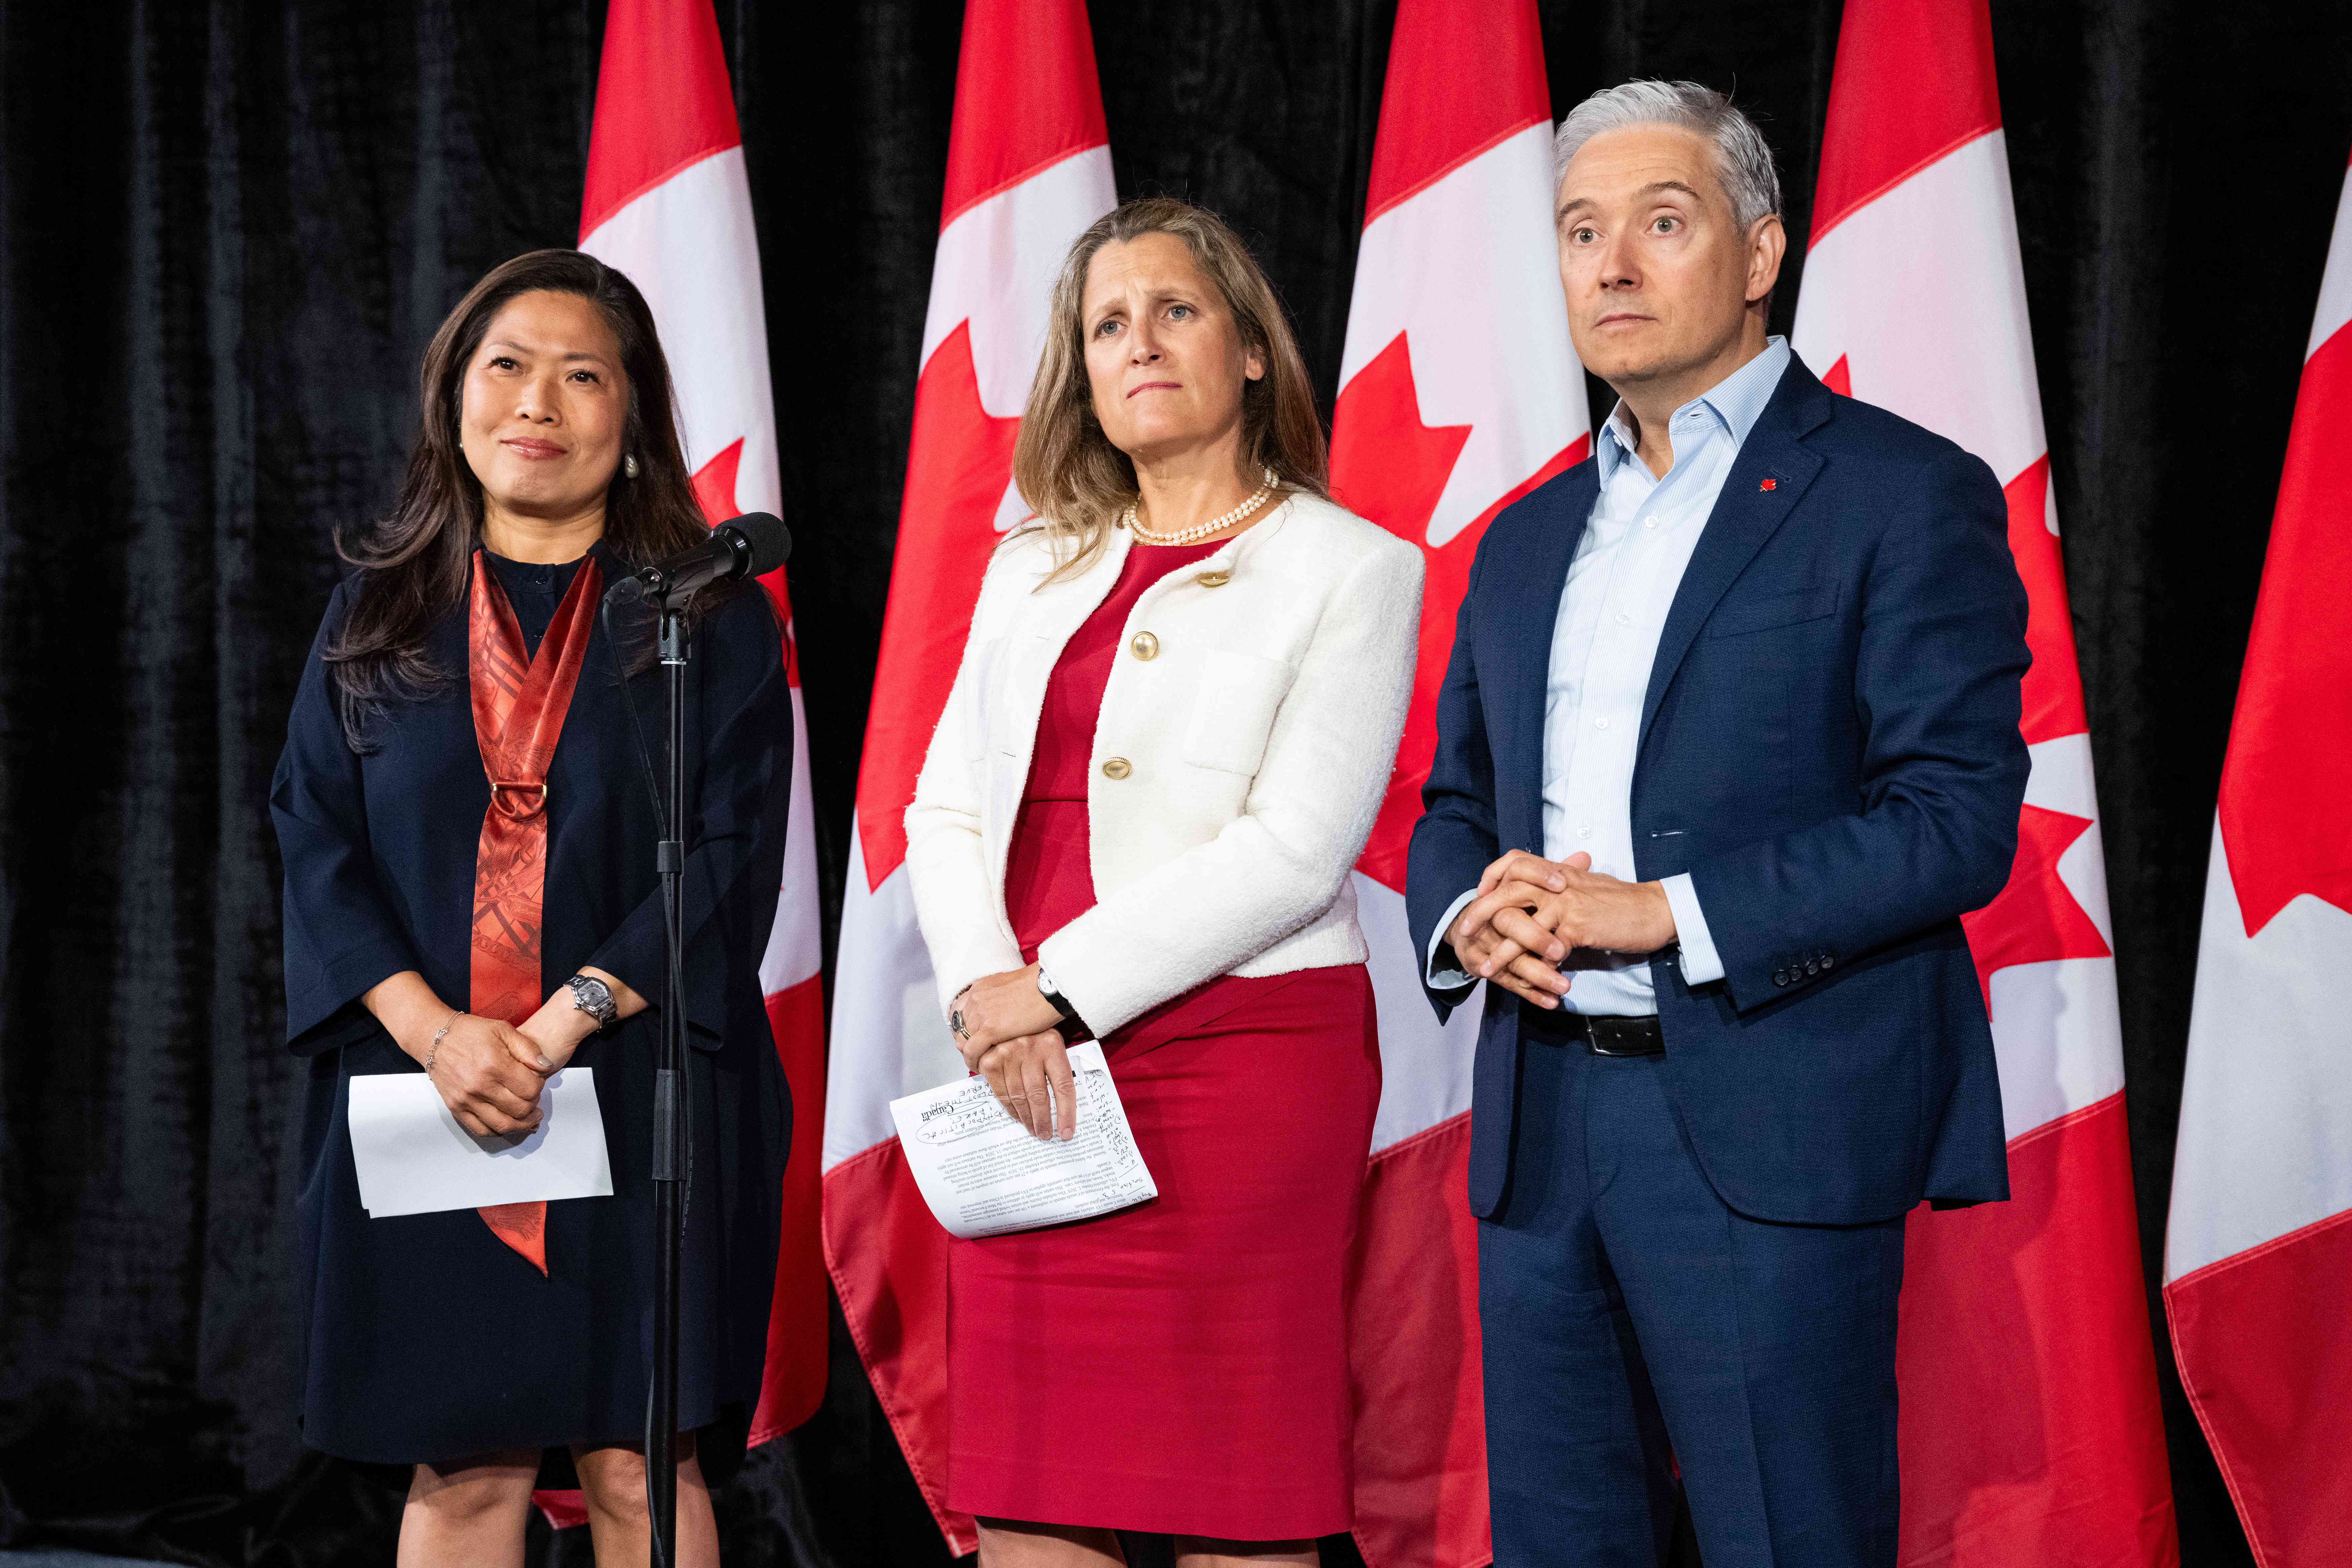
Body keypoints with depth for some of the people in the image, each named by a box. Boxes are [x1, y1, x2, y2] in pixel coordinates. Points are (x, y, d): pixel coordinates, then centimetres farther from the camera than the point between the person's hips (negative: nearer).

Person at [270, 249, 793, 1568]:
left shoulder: (712, 618, 5)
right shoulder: (378, 618, 12)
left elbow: (732, 858, -3)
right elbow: (317, 845, 5)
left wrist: (566, 1022, -14)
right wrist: (434, 1029, -11)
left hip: (646, 1098, -1)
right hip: (423, 1097, 2)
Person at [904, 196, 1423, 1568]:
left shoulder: (1352, 569, 2)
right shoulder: (1034, 569, 18)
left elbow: (1295, 848, -9)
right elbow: (944, 809, 13)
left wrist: (1059, 989, -12)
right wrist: (987, 991, -6)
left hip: (1244, 1055, -4)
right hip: (1028, 1065, 5)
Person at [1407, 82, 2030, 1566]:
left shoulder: (1904, 495, -3)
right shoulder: (1529, 539, 18)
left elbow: (1958, 818, -11)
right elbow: (1456, 804, 22)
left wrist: (1665, 913, -18)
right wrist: (1466, 916, -2)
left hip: (1768, 1129, -6)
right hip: (1544, 1124, 6)